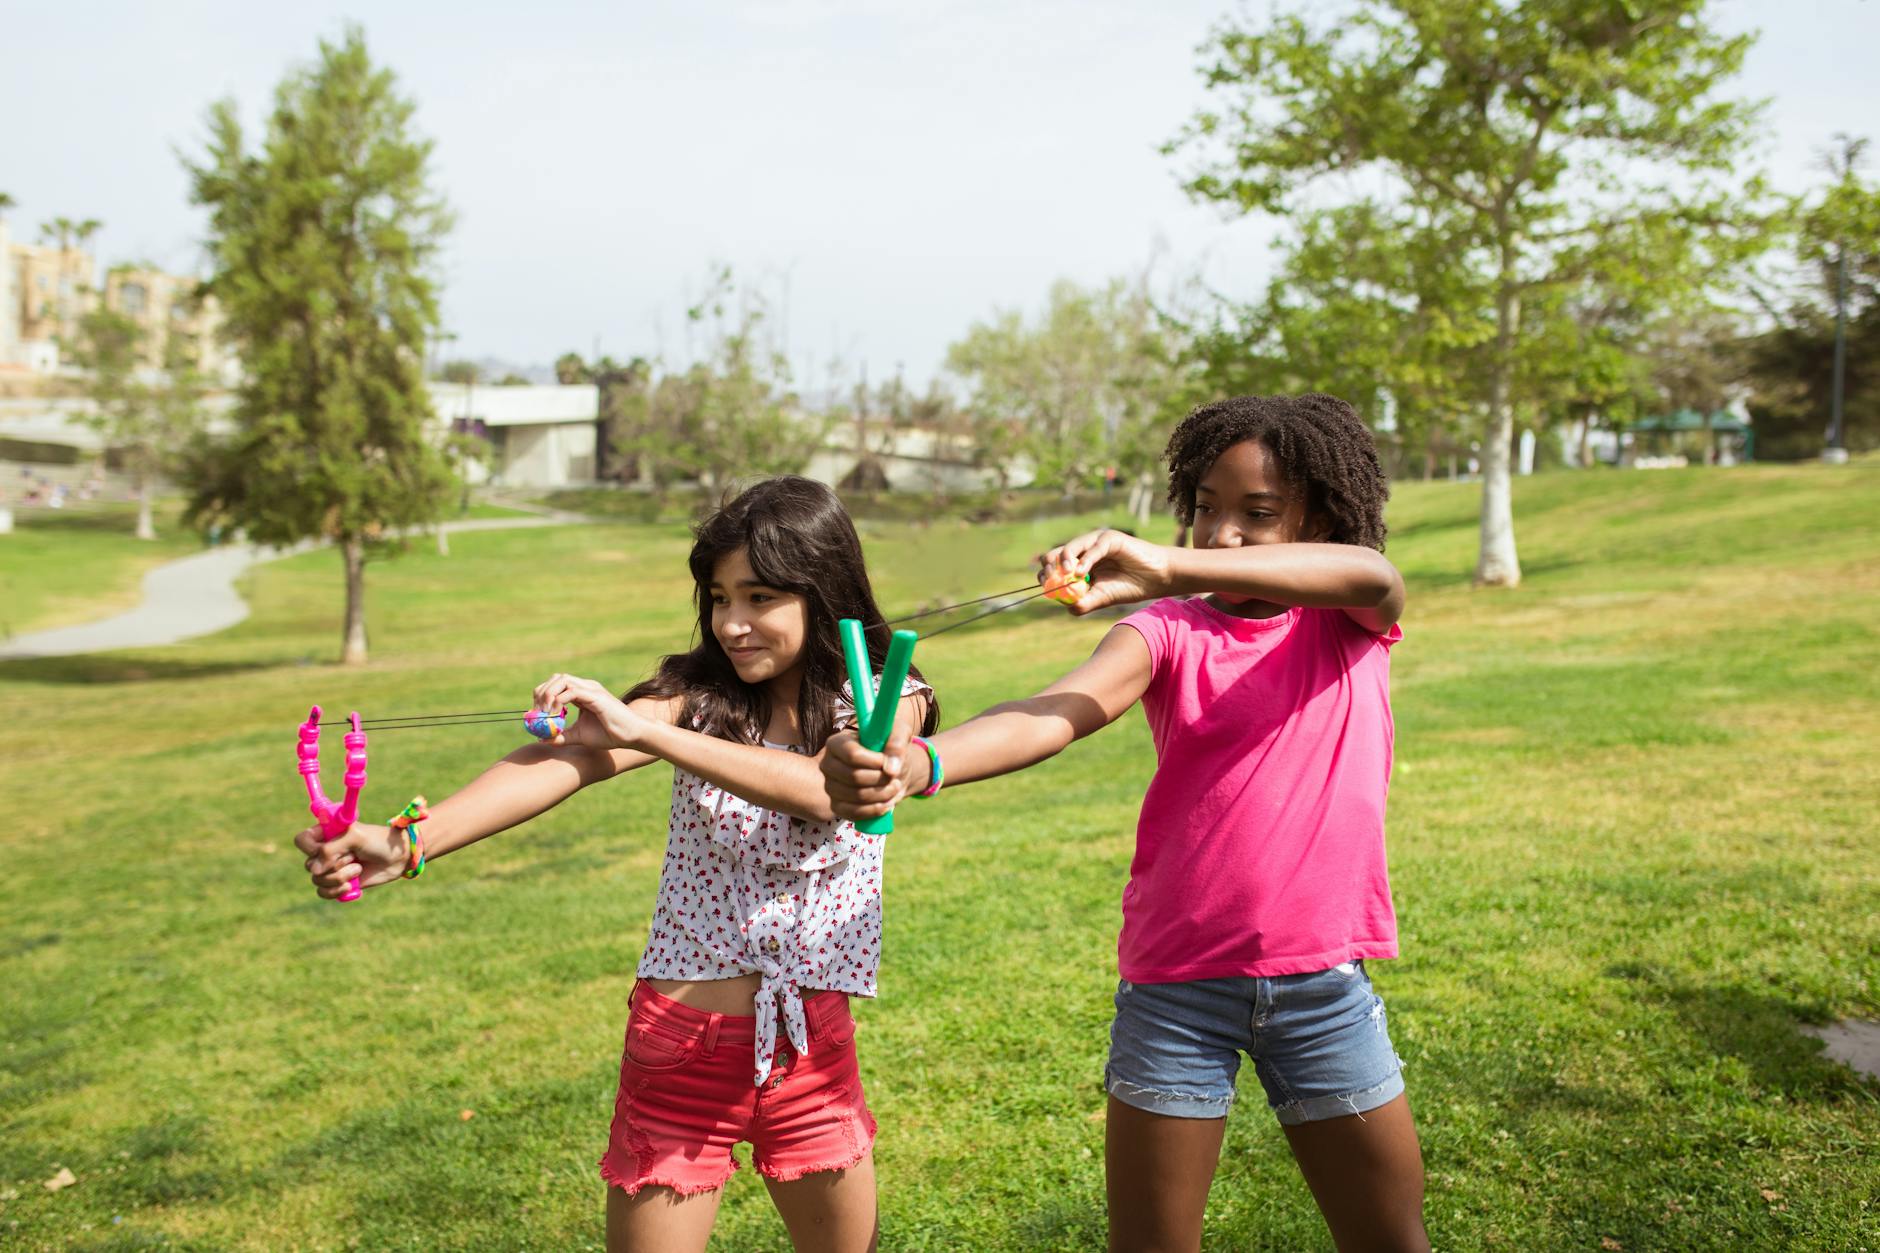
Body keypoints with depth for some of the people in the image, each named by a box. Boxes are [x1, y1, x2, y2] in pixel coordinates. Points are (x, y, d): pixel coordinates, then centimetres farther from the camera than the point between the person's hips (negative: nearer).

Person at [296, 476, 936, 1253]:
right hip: (682, 1042, -1)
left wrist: (645, 731, -35)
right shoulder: (699, 694, -7)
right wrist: (408, 843, -39)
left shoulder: (885, 702, -6)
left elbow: (825, 788, -28)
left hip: (811, 1044, 1)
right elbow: (560, 765, -24)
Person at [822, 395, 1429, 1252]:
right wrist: (920, 763, -43)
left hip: (1323, 980, 0)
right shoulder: (1169, 633, -2)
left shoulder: (1350, 625, 1)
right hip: (1177, 982, 0)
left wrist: (1172, 568, -39)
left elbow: (1373, 576, -26)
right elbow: (1055, 713, -21)